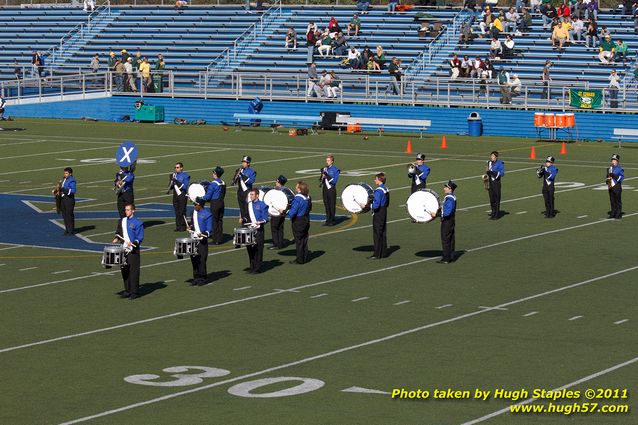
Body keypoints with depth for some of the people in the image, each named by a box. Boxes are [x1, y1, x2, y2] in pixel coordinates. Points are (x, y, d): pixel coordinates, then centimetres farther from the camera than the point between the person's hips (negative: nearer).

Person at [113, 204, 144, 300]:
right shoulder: (122, 221, 10)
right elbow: (118, 232, 22)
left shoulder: (138, 223, -8)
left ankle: (135, 292, 0)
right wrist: (117, 238, 2)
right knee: (124, 271, 10)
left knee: (133, 271, -5)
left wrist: (133, 243, -25)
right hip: (124, 250, 6)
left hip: (133, 250, -6)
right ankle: (127, 290, 20)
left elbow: (140, 238, -9)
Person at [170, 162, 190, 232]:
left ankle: (183, 226, 2)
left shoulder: (185, 176, -6)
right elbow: (170, 187, 14)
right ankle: (178, 226, 12)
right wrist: (172, 181, -8)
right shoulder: (174, 175, 11)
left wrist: (177, 182, -21)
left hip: (182, 195, -5)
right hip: (175, 195, 6)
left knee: (182, 212, -4)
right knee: (177, 212, 7)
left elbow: (185, 186, -15)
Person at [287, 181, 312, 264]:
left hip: (298, 222, -8)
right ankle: (305, 257, 25)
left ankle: (300, 259, 7)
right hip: (306, 220, 8)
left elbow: (292, 212, -25)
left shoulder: (298, 199, -24)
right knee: (304, 239, 17)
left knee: (299, 241, 1)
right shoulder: (308, 197, 1)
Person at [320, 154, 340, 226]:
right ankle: (328, 220, 15)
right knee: (326, 205, 8)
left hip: (331, 189, -5)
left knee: (332, 205, -2)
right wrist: (321, 181, -8)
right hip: (325, 189, 5)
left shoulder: (335, 170, -8)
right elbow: (322, 179, 16)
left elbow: (334, 181, -16)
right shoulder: (324, 169, 9)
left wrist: (327, 175, -22)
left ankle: (333, 220, 6)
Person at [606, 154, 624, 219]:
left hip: (617, 187, -6)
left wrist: (614, 176, -21)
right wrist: (607, 180, 3)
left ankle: (618, 214, 0)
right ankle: (613, 213, 15)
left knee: (618, 201, -3)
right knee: (612, 201, 9)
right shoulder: (609, 168, 15)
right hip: (610, 187, 6)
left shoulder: (620, 169, -5)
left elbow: (622, 177, -13)